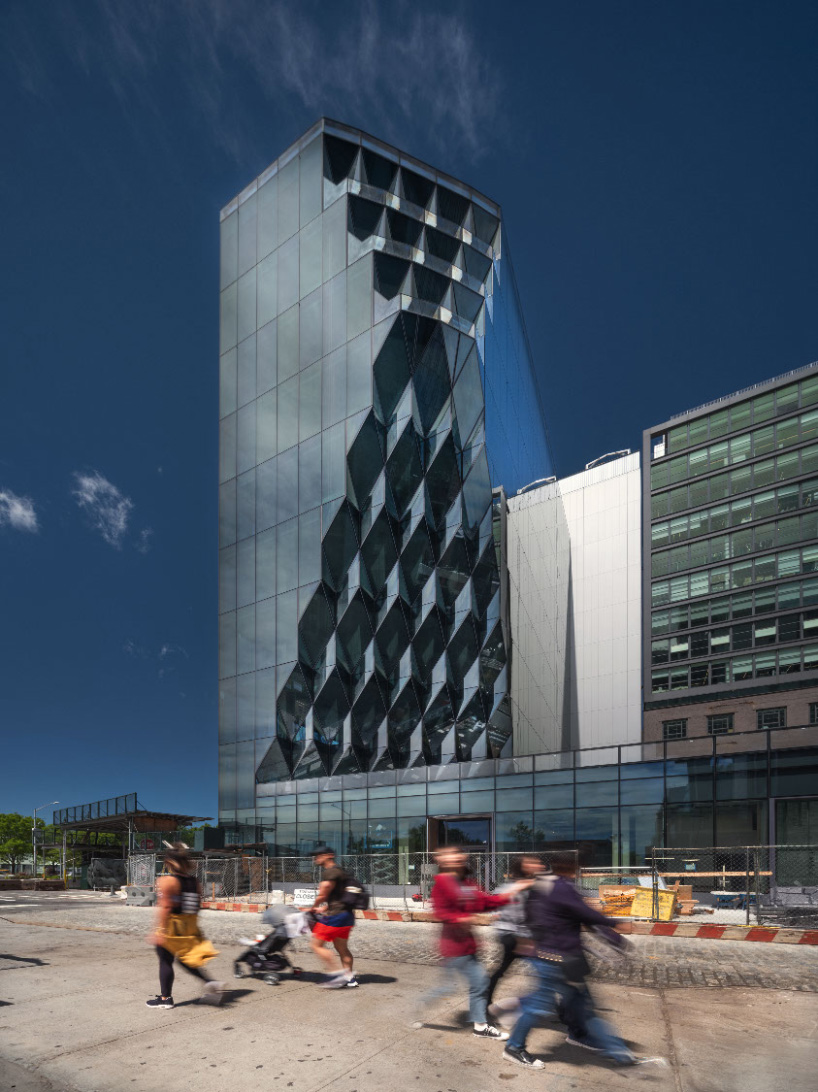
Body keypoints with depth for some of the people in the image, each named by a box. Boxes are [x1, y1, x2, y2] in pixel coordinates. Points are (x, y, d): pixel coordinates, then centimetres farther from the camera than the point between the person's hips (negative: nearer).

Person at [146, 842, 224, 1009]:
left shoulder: (167, 881, -14)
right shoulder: (194, 881, 5)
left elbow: (165, 907, -19)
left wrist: (160, 930, -18)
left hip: (171, 926, -7)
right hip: (190, 928, 7)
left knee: (165, 961, 9)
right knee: (186, 960, 20)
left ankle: (165, 998, 18)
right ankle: (210, 983, 6)